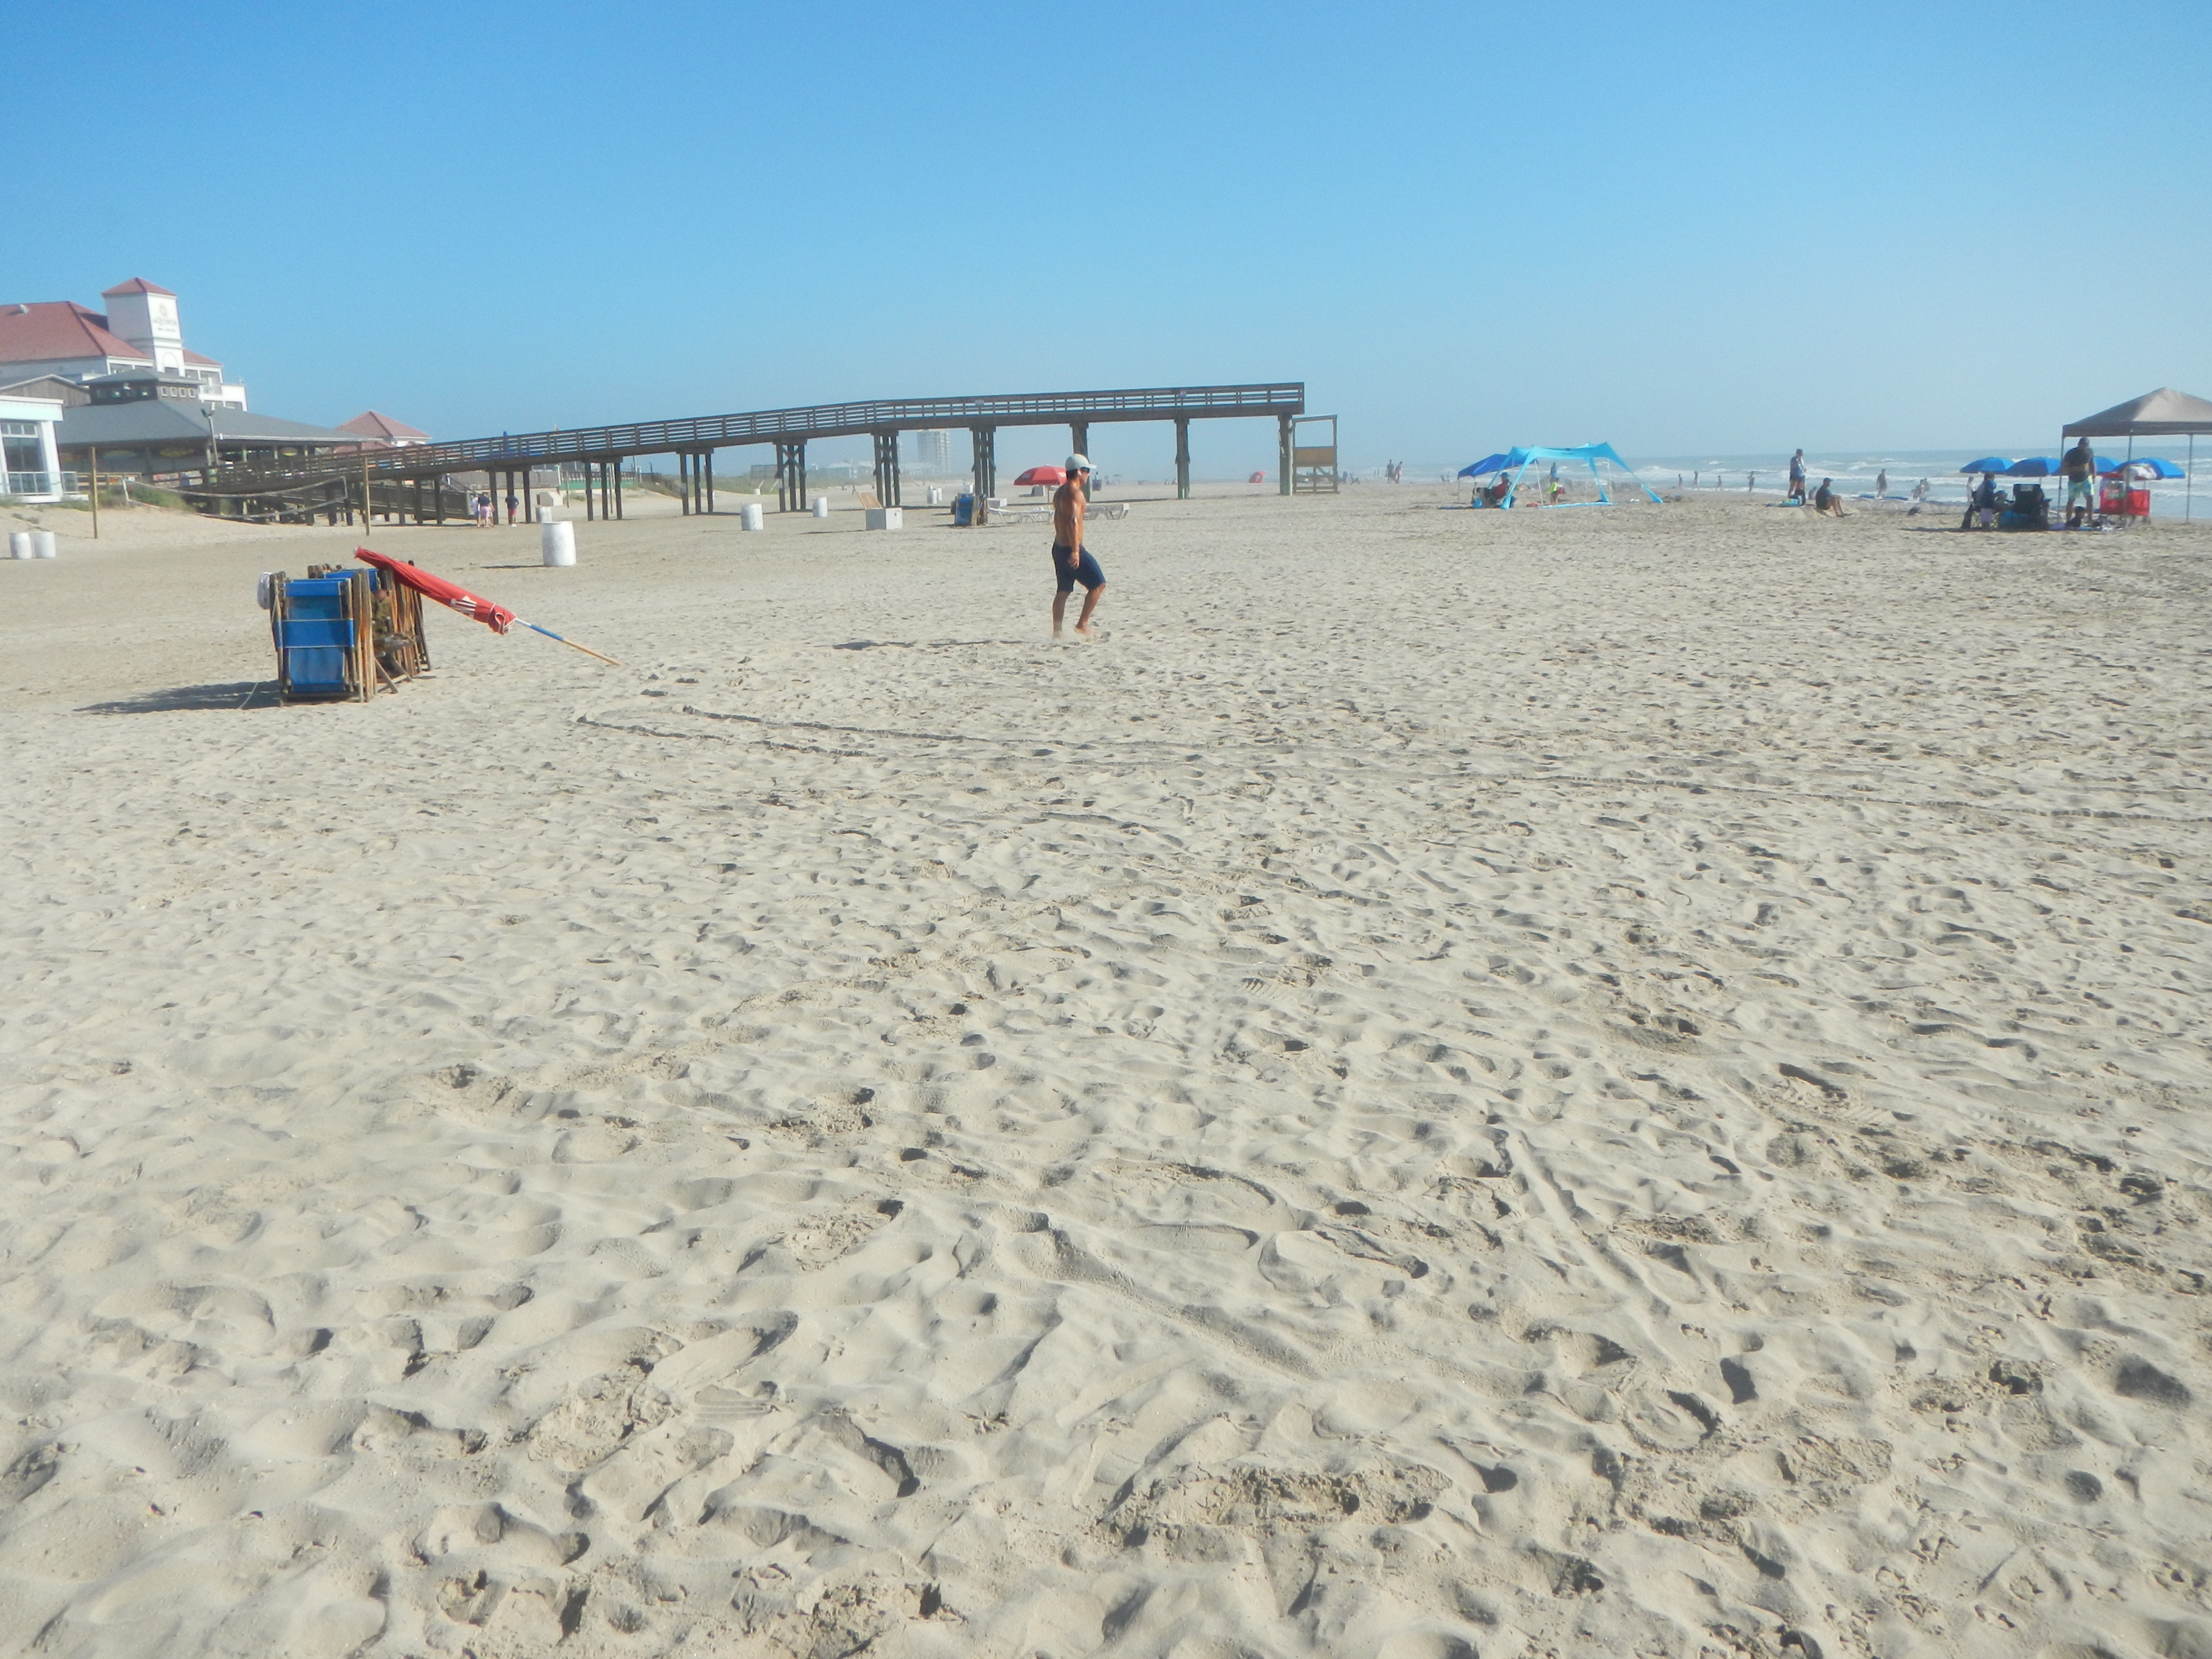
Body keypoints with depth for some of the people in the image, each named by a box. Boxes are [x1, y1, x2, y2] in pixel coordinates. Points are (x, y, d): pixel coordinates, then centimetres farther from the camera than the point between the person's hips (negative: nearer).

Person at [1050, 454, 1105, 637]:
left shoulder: (1060, 492, 15)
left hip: (1059, 547, 10)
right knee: (1098, 584, 0)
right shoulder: (1075, 493, -15)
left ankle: (1057, 631, 13)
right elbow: (1073, 522, -25)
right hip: (1072, 549, -10)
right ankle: (1083, 624, -2)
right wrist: (1076, 551, -29)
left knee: (1063, 591, 14)